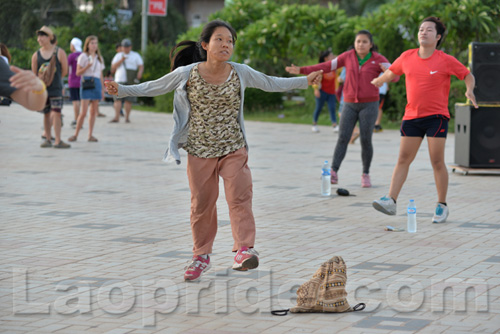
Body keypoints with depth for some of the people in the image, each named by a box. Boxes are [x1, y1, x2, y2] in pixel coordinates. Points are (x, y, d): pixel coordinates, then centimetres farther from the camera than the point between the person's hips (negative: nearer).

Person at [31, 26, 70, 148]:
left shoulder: (59, 53, -3)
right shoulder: (36, 55, 3)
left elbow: (64, 71, 3)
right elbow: (34, 74, 8)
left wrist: (53, 79, 9)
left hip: (56, 88, -2)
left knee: (56, 113, -9)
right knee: (46, 114, 8)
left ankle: (58, 141, -8)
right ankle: (48, 139, 18)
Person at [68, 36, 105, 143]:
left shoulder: (99, 58, 17)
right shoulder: (83, 56, 0)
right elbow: (78, 72, -4)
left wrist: (103, 89, 17)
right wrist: (87, 66, -19)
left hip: (97, 84, 5)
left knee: (94, 111, 3)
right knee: (84, 112, -11)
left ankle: (90, 135, 7)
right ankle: (75, 134, -4)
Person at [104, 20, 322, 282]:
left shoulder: (240, 73, -4)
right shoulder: (187, 74, -9)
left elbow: (271, 84, 9)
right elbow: (153, 87, 1)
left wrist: (305, 81, 7)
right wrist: (121, 90, -7)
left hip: (233, 149, 0)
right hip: (200, 151, 0)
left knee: (239, 196, -16)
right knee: (202, 204, 9)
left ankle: (244, 249, -15)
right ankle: (201, 256, 23)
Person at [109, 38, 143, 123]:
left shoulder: (135, 55, 12)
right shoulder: (118, 56, 15)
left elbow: (141, 66, 3)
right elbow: (113, 67, 6)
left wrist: (140, 72, -18)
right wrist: (121, 60, -8)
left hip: (131, 81, -1)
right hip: (120, 80, 1)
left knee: (129, 100, -4)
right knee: (118, 99, -11)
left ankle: (127, 117, 4)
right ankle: (116, 117, -16)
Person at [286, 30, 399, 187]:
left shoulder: (378, 59, -5)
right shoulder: (348, 56, 3)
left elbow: (395, 76, -13)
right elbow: (327, 66, 6)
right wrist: (302, 70, 1)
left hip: (369, 104, -2)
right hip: (350, 104, 2)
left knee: (366, 140, -6)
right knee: (342, 138, -9)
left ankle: (365, 174, 9)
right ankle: (333, 173, -17)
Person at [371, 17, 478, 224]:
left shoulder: (446, 61, -6)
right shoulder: (407, 57, 5)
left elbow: (468, 75, 3)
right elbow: (392, 72, 25)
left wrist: (469, 90, -15)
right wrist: (379, 81, 33)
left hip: (436, 116, -3)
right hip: (412, 116, 3)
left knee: (437, 162, -3)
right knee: (403, 159, -1)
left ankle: (442, 206, 9)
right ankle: (391, 201, -4)